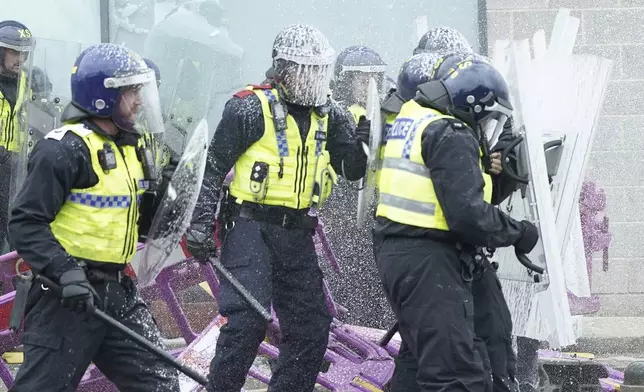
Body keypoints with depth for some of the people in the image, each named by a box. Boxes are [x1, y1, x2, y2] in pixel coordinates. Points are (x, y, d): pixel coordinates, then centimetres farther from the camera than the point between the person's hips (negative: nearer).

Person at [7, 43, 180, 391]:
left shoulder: (131, 147, 13)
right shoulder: (65, 149, -15)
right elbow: (26, 223, -18)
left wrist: (160, 193, 0)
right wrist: (65, 272, -29)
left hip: (117, 291, 8)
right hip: (67, 294, -8)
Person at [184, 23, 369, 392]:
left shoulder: (328, 116, 9)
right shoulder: (251, 109, -8)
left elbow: (353, 169, 8)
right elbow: (214, 167, -5)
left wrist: (366, 134, -9)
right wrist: (201, 223, -10)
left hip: (297, 235, 6)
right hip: (251, 228, -6)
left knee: (312, 326, 7)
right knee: (248, 319, -18)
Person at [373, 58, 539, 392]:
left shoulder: (412, 118, 16)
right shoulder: (451, 136, -14)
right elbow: (468, 214, -21)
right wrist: (519, 233, -8)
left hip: (396, 251, 10)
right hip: (429, 262, -10)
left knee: (420, 358, 23)